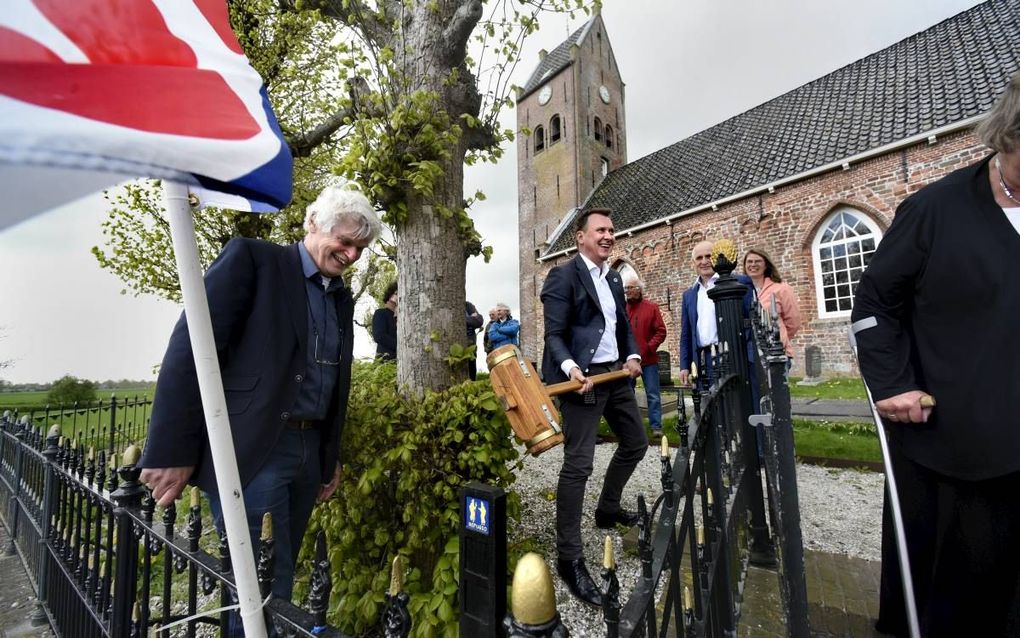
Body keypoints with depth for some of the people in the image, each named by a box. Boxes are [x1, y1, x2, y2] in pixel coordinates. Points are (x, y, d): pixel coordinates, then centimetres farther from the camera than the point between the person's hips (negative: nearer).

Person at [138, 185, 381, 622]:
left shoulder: (342, 298, 14)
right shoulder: (252, 258, -6)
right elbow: (189, 349, -13)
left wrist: (331, 456, 18)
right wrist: (171, 452, -15)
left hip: (308, 451, 7)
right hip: (251, 451, -6)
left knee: (276, 583, 15)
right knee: (263, 588, -2)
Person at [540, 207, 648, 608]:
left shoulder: (614, 279, 16)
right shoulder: (563, 276, -9)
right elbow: (554, 334, -13)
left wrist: (633, 355, 2)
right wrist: (570, 367, -30)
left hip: (616, 375, 9)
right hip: (583, 377, -9)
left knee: (636, 443, 22)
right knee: (578, 464, -9)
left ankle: (607, 510, 43)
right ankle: (569, 558, 3)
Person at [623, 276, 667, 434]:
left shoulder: (651, 308, 0)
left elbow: (661, 331, -3)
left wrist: (648, 348, -13)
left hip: (648, 359, -2)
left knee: (653, 395, 1)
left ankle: (656, 426, 9)